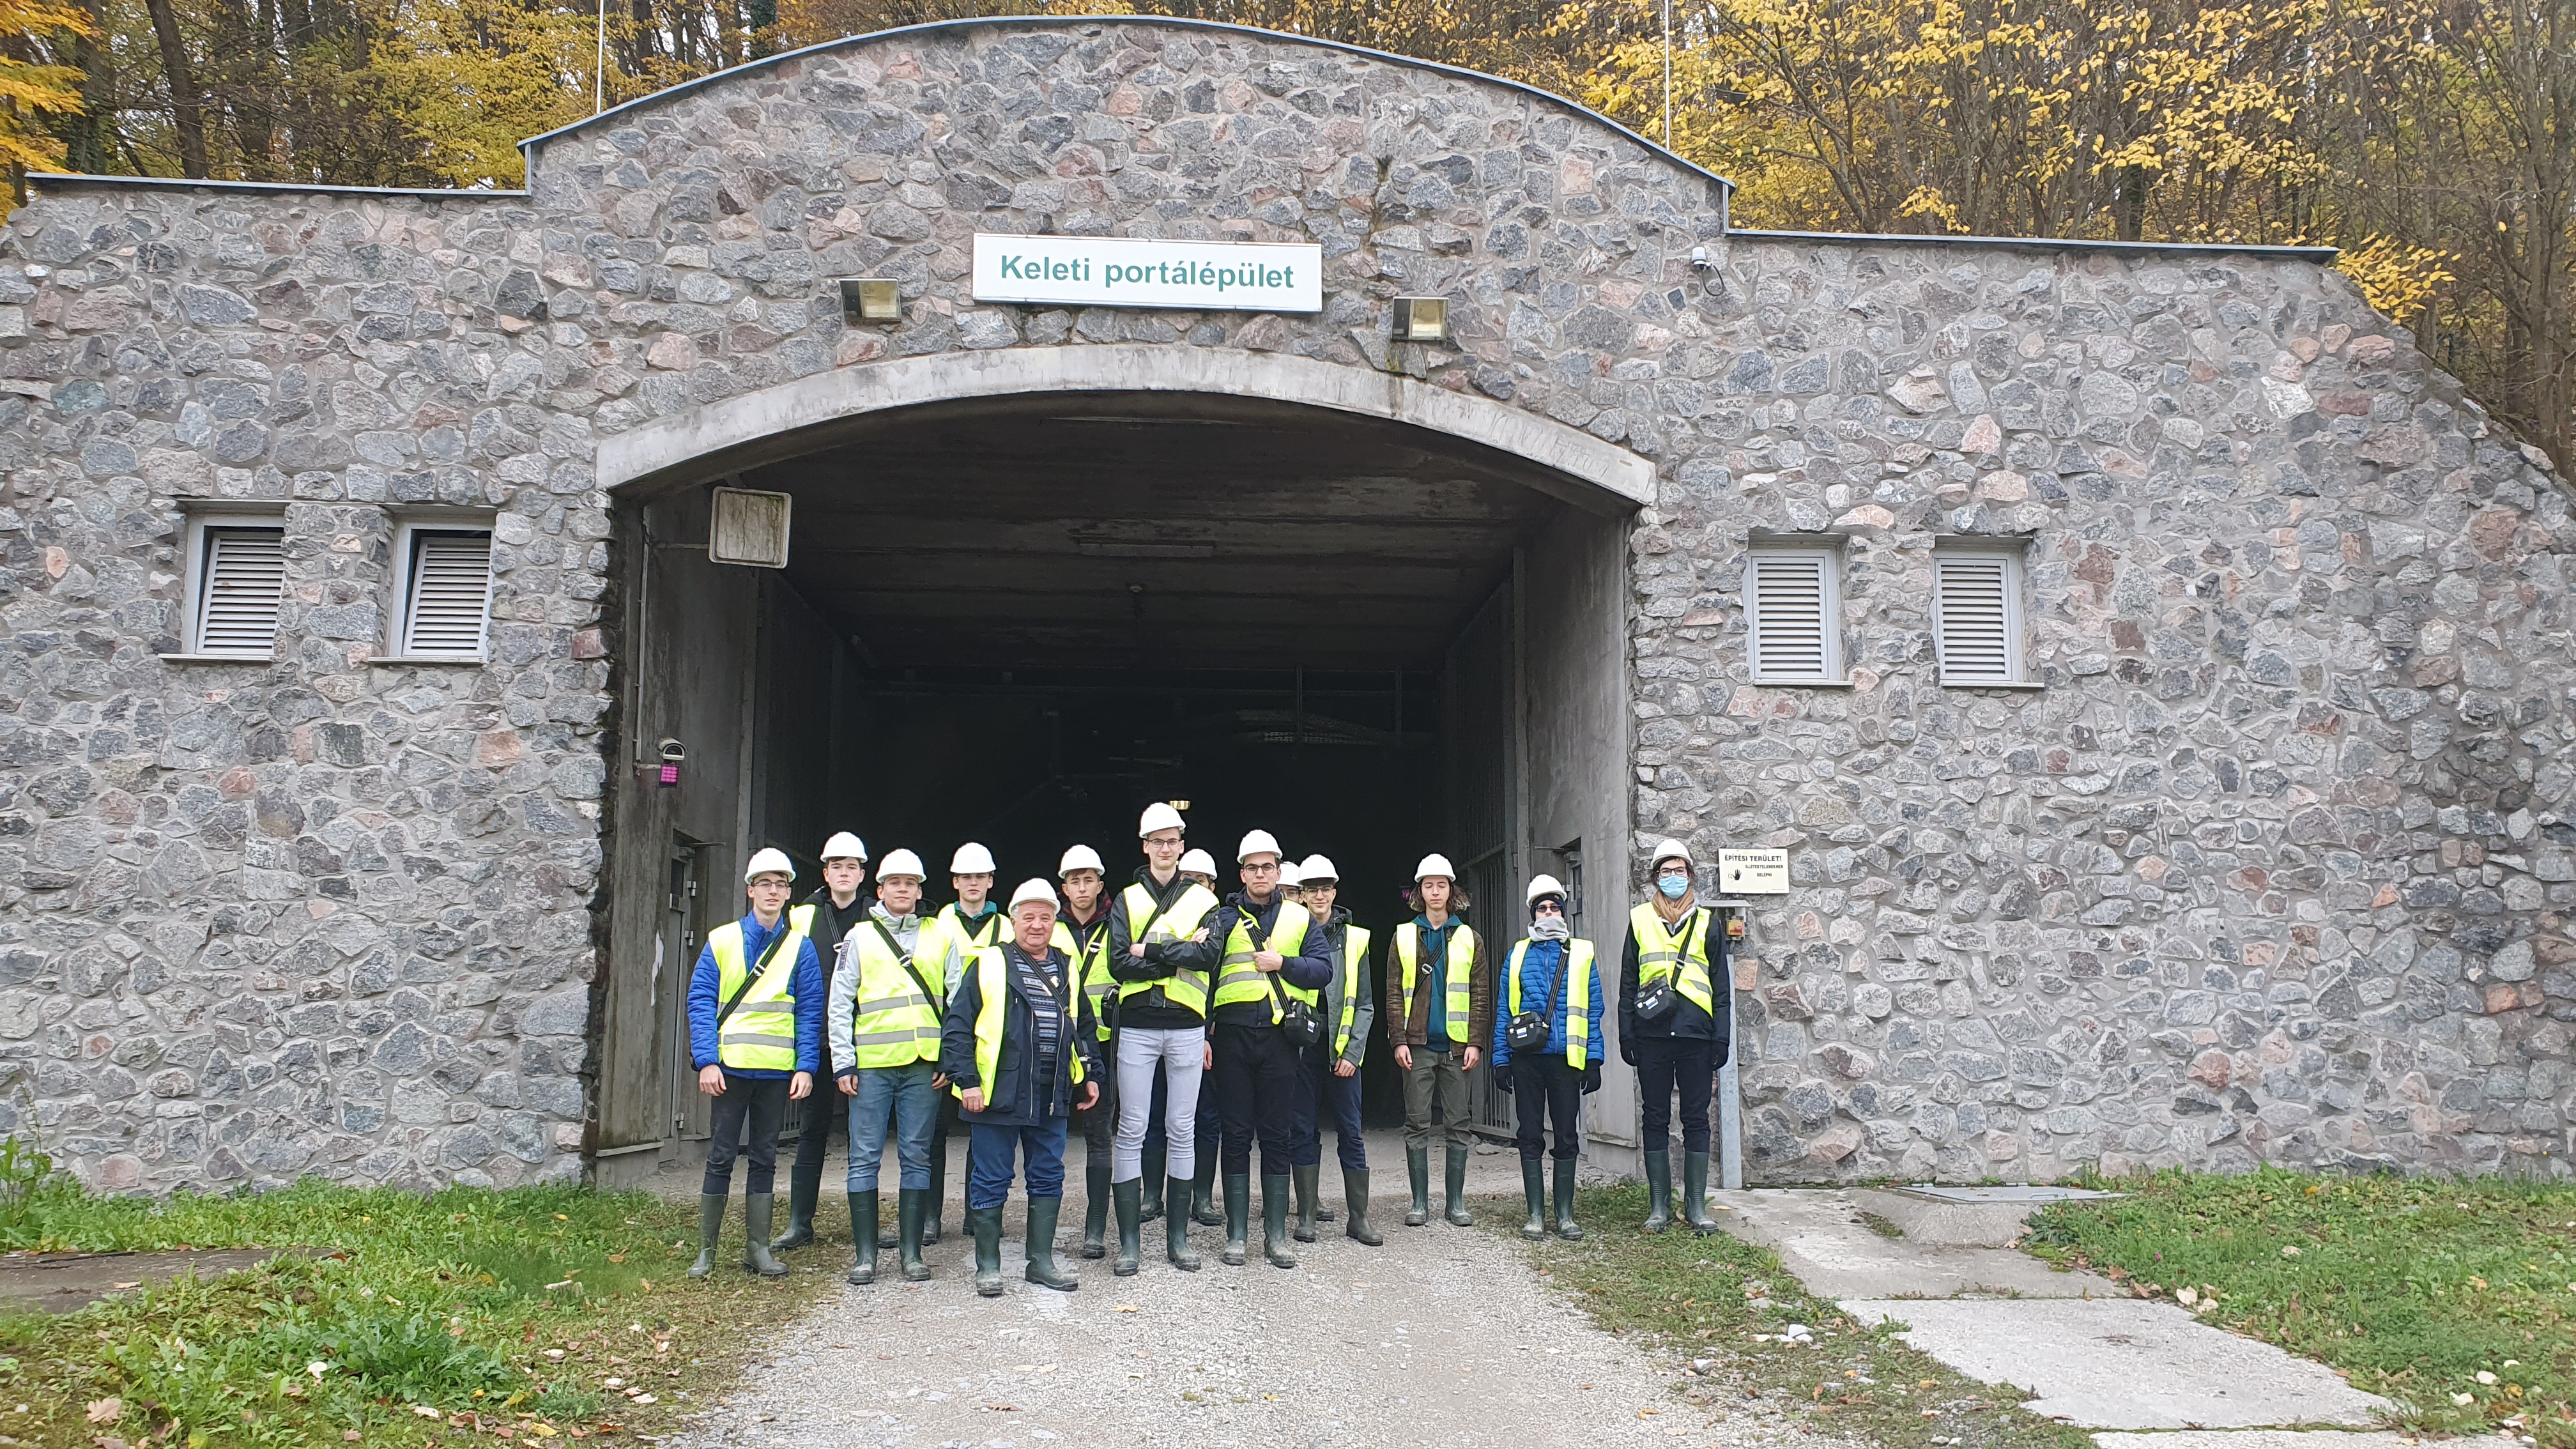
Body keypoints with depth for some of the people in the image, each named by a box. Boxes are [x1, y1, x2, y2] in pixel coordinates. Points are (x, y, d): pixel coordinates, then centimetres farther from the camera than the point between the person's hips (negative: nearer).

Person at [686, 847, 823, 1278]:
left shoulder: (801, 947, 5)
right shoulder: (721, 941, 3)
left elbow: (810, 1012, 3)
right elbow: (701, 1003, -1)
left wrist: (806, 1067, -7)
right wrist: (707, 1061, -11)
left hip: (778, 1070, 1)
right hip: (730, 1067, -1)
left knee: (765, 1158, 9)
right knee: (721, 1157, 2)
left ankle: (758, 1247, 16)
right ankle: (707, 1250, 10)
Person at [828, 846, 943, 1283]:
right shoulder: (859, 937, 8)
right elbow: (839, 1005, 6)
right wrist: (843, 1063, -2)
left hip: (924, 1066, 1)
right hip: (871, 1064, -1)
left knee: (916, 1157, 3)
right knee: (864, 1158, -1)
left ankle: (911, 1252, 9)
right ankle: (865, 1253, 6)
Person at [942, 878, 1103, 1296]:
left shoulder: (1067, 970, 13)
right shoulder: (989, 966, -4)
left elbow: (1085, 1027, 23)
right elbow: (958, 1025, -6)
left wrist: (1091, 1074, 16)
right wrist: (966, 1081, -12)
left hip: (1051, 1100, 5)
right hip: (996, 1096, -5)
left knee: (1048, 1179, 10)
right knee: (990, 1182, 3)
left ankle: (1041, 1261, 22)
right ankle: (988, 1266, 14)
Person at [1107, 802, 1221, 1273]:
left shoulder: (1202, 900, 7)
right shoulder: (1127, 900, 7)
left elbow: (1208, 956, -11)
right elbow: (1120, 963, -7)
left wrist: (1150, 949, -14)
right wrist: (1180, 956, -13)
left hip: (1186, 1028, 1)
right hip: (1137, 1028, 0)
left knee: (1183, 1131, 5)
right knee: (1131, 1131, -2)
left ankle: (1178, 1236, 14)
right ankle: (1130, 1240, 4)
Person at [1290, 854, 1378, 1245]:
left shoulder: (1355, 939, 7)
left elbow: (1365, 1005, 6)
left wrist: (1352, 1052, -4)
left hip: (1343, 1050, 0)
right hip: (1303, 1048, 0)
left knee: (1351, 1132, 1)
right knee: (1304, 1132, 4)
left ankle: (1359, 1217, 7)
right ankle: (1308, 1214, 12)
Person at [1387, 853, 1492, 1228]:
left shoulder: (1469, 939, 9)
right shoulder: (1403, 936, 8)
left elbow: (1481, 994, 6)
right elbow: (1394, 992, 5)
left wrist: (1476, 1041, -3)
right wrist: (1399, 1040, -4)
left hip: (1456, 1045, 0)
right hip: (1418, 1045, 0)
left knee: (1457, 1125, 3)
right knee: (1417, 1125, 1)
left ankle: (1457, 1202, 11)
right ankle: (1420, 1203, 7)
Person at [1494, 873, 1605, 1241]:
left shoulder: (1582, 953, 6)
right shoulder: (1519, 954, 9)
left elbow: (1593, 1010, 4)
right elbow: (1504, 1010, 9)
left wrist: (1593, 1059, -3)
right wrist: (1501, 1059, 2)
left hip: (1567, 1058, -1)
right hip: (1526, 1059, 1)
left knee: (1567, 1136, 4)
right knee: (1531, 1136, 5)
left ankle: (1565, 1215, 14)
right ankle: (1536, 1214, 13)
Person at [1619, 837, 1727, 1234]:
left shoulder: (1706, 922, 9)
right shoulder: (1640, 920, 9)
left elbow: (1719, 985, 9)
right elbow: (1628, 983, 10)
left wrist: (1720, 1038, 2)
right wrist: (1627, 1035, 2)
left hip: (1696, 1033, 0)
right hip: (1652, 1034, 0)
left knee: (1696, 1119, 3)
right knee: (1656, 1119, 4)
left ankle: (1696, 1205, 11)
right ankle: (1659, 1206, 11)